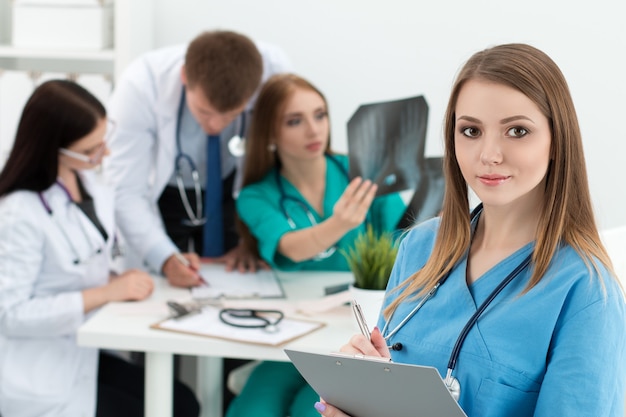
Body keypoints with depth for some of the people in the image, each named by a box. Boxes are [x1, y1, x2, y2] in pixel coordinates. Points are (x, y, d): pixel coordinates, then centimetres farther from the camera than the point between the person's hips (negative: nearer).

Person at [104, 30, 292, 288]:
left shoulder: (274, 70, -30)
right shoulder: (141, 85, -33)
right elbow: (125, 192, -29)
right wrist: (167, 259, -42)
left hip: (232, 196, 2)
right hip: (159, 200, -2)